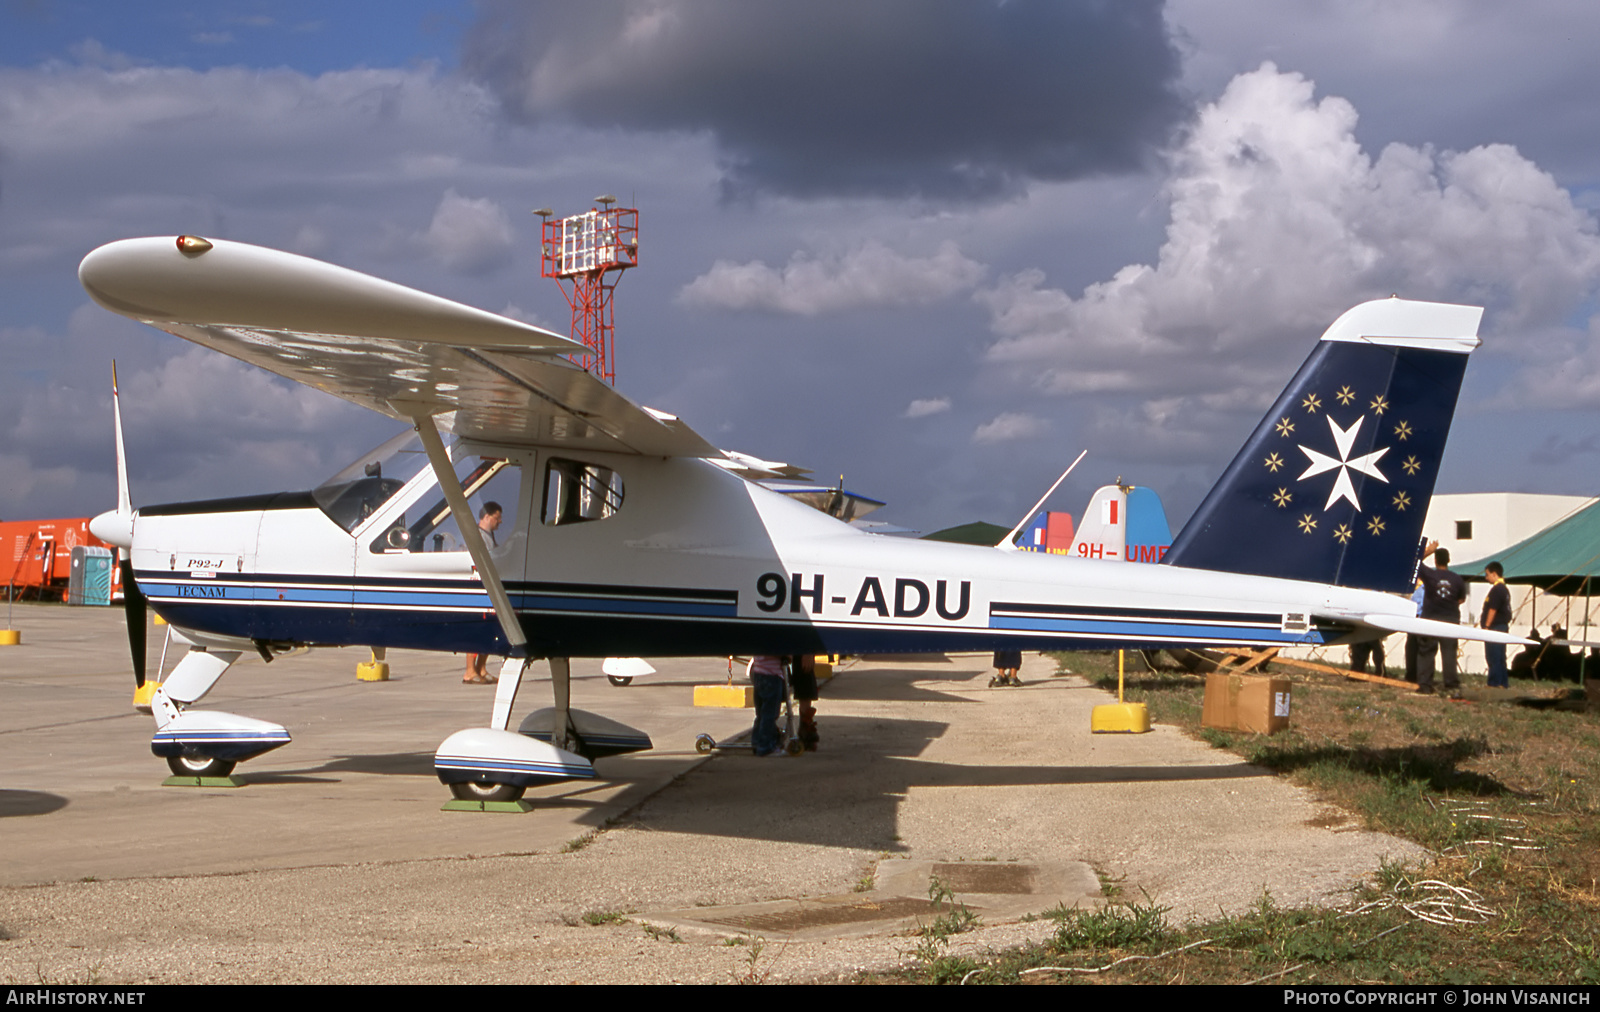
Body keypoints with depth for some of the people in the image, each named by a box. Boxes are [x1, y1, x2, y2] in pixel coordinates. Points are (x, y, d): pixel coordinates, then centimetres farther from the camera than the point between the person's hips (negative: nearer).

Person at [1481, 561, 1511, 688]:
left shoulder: (1496, 589, -15)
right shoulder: (1504, 588, 17)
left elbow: (1492, 609, -19)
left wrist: (1486, 626, -16)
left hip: (1495, 627, -10)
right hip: (1503, 626, 10)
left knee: (1493, 657, -8)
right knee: (1499, 657, 13)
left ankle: (1495, 682, -9)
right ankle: (1503, 682, 16)